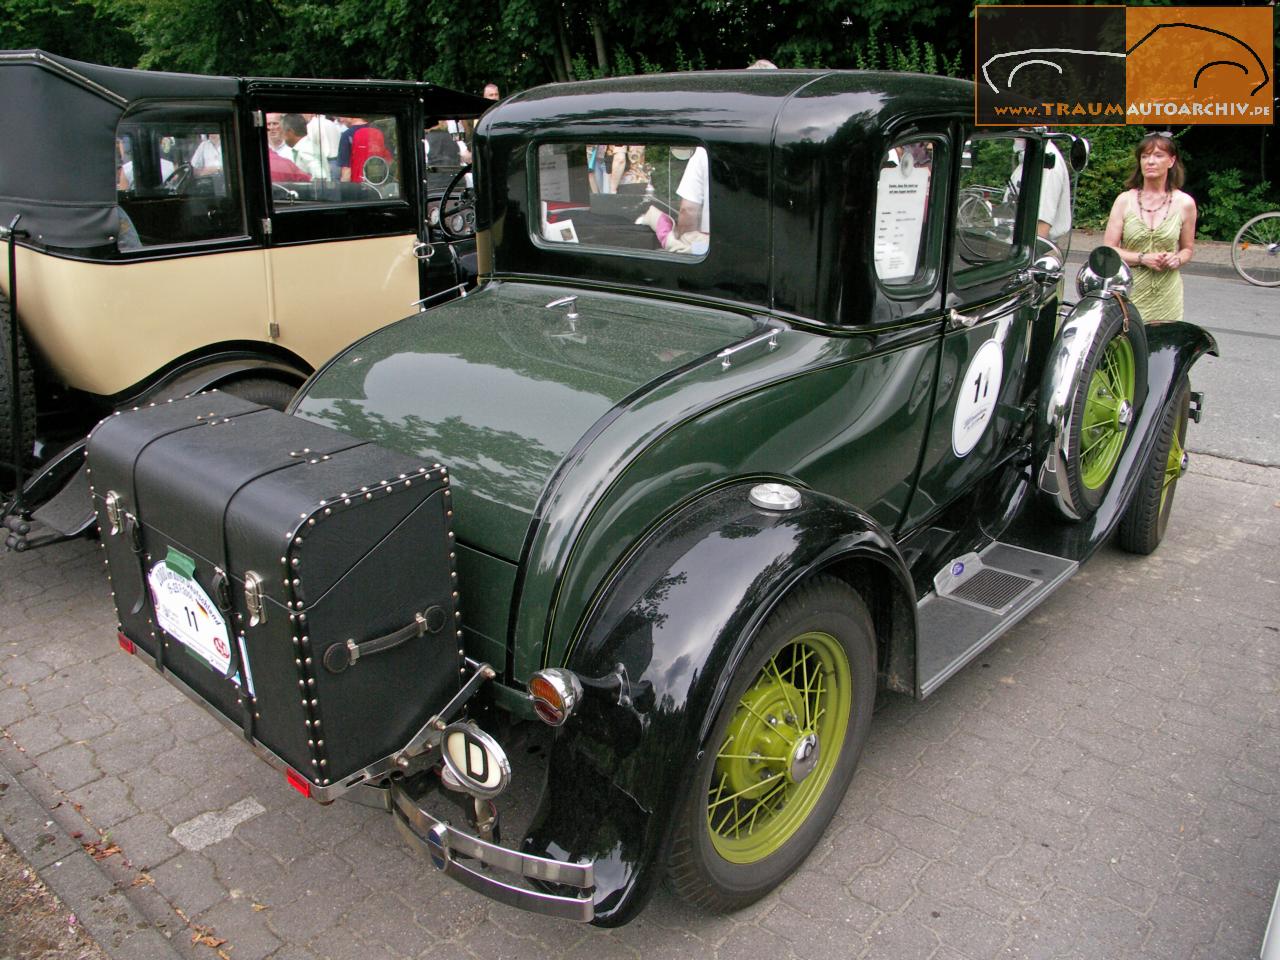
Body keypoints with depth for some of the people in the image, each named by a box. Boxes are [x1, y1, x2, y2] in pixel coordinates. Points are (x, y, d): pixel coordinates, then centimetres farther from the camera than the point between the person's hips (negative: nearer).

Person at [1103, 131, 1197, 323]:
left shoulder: (1184, 203, 7)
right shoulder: (1124, 201, 5)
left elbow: (1188, 249, 17)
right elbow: (1108, 250, 1)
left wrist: (1177, 259, -5)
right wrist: (1143, 258, -12)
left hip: (1166, 294, 1)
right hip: (1129, 293, -1)